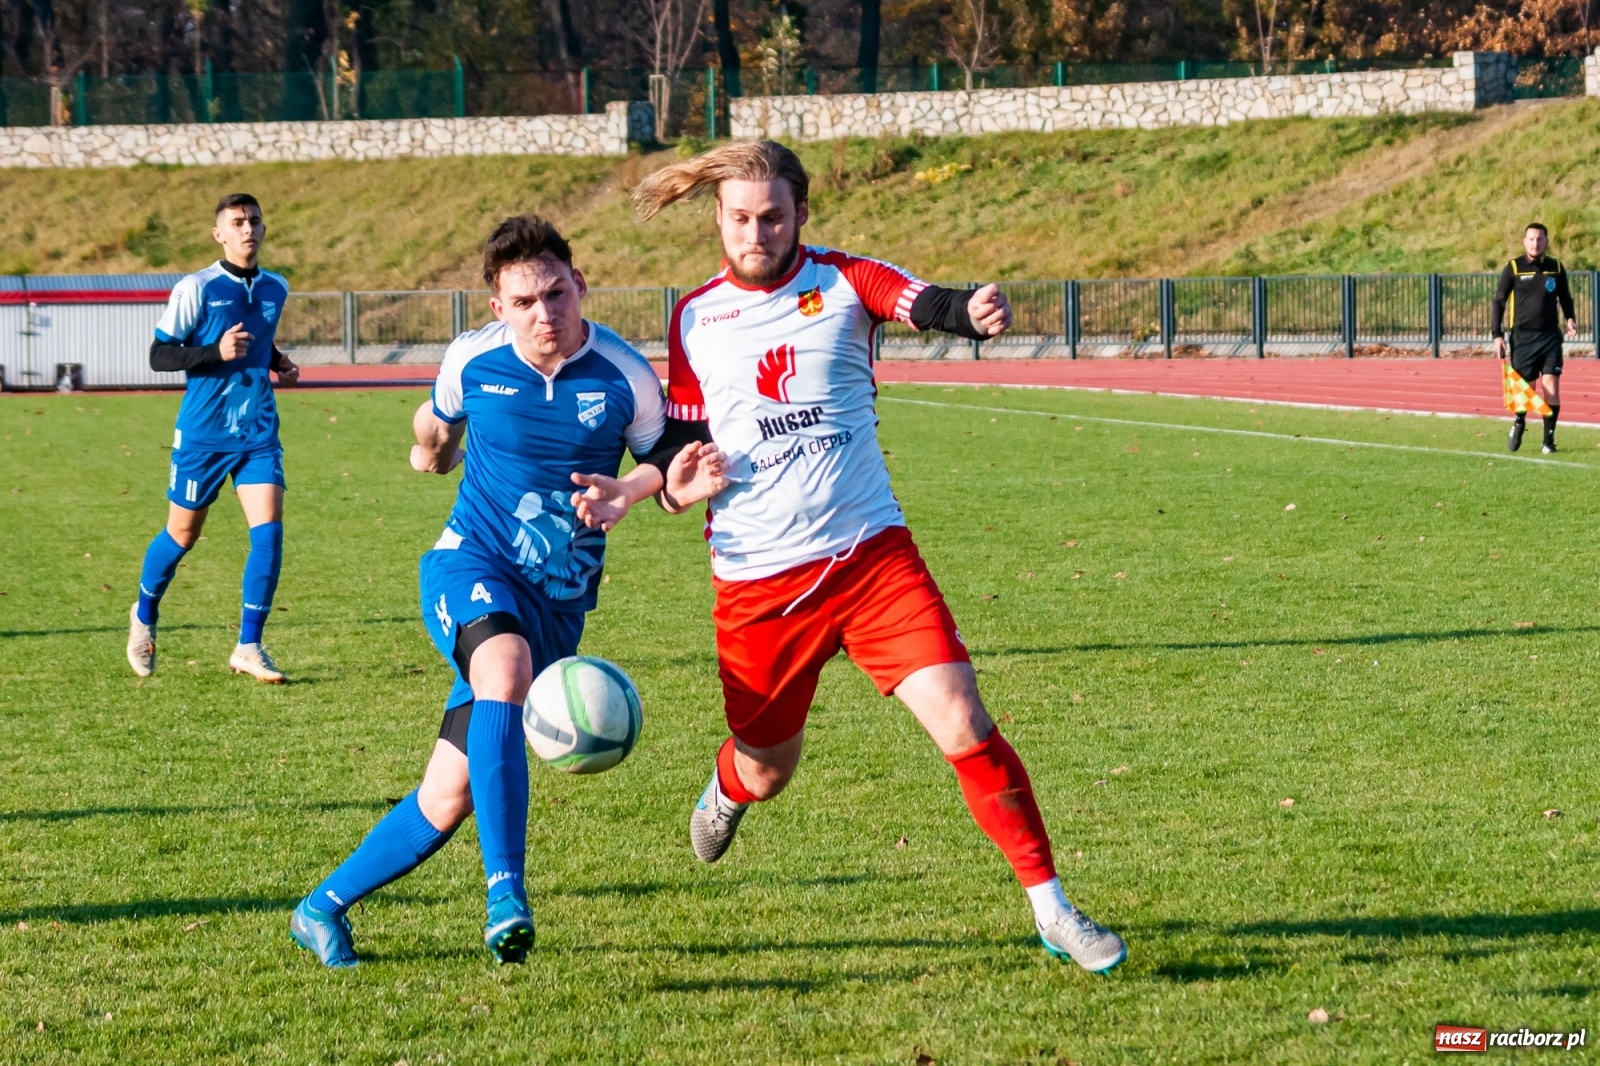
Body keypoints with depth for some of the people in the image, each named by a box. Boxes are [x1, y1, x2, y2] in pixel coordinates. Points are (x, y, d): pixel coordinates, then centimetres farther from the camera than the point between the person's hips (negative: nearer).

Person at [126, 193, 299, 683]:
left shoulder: (275, 288, 8)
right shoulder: (196, 289, -9)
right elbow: (159, 355, -10)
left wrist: (277, 361, 6)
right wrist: (216, 353, -23)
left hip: (258, 432, 4)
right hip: (203, 433, -4)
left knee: (269, 530, -12)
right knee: (182, 534, 8)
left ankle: (249, 647, -5)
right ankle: (144, 615, 36)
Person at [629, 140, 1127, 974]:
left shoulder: (843, 282, -2)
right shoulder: (693, 319, 7)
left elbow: (923, 304, -23)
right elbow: (682, 432, 17)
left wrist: (973, 310, -47)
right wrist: (676, 481, -7)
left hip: (871, 556, -2)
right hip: (756, 583, 2)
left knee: (963, 726, -15)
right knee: (766, 772, 14)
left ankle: (1052, 911, -5)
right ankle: (727, 789, 53)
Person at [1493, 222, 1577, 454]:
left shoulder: (1556, 267, 6)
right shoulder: (1513, 268, -1)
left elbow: (1565, 297, 19)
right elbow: (1499, 301, 2)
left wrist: (1570, 319, 0)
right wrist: (1498, 335, -4)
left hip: (1550, 336, 2)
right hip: (1522, 337, -2)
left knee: (1551, 384, -9)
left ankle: (1549, 437, -1)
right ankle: (1519, 423, 29)